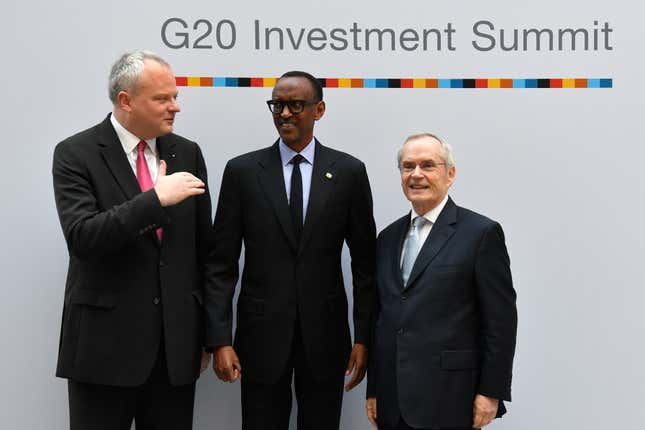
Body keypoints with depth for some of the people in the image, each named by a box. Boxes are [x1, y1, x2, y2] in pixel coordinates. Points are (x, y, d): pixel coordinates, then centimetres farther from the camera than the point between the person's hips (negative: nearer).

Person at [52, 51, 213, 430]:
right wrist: (155, 198, -24)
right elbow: (81, 237, -19)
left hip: (177, 342, 4)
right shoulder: (76, 154, -5)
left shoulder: (187, 153, 7)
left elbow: (203, 247, 10)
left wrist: (206, 332, 11)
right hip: (105, 342, -3)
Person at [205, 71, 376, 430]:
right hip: (262, 333, 0)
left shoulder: (349, 172, 1)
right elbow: (222, 265, -1)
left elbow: (365, 263, 3)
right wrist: (220, 339, -7)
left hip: (326, 334, 1)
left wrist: (364, 337, 0)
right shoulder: (242, 171, 0)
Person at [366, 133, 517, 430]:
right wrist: (373, 389, 12)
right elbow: (380, 317, 14)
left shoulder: (481, 233, -5)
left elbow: (501, 320, -7)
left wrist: (491, 392, -10)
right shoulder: (388, 237, 12)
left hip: (449, 398, -5)